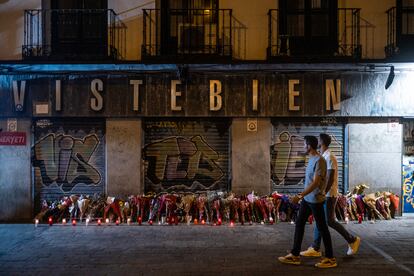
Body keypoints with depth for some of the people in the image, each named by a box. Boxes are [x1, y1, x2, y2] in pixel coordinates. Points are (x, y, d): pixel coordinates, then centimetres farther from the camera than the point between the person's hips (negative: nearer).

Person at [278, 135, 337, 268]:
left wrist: (300, 196, -26)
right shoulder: (311, 159, 10)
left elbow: (315, 182, -25)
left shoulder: (319, 161, -20)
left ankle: (330, 258, 14)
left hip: (316, 200, -9)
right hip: (307, 199, 9)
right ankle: (295, 255, 17)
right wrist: (302, 195, 22)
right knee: (299, 224, 10)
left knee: (322, 227, 1)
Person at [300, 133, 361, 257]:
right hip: (322, 194, 10)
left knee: (330, 221, -4)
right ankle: (315, 249, 11)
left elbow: (330, 179, -22)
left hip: (329, 195, -9)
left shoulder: (329, 157, -17)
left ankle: (353, 240, 13)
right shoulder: (323, 157, 13)